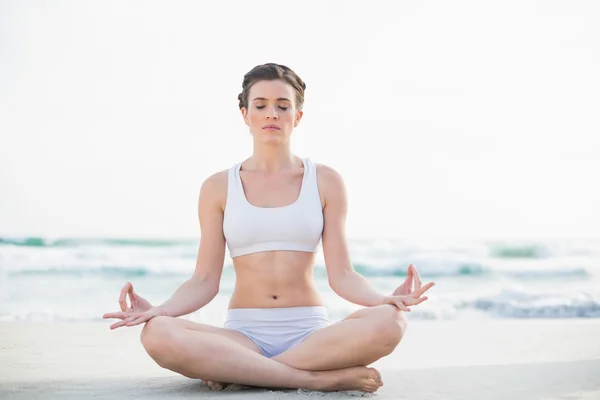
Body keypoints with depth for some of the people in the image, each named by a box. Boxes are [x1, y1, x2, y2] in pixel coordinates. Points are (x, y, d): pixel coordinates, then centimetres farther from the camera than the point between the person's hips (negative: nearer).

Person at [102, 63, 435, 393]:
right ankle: (319, 378, -26)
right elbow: (204, 281, 2)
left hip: (310, 333, 1)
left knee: (388, 322, -32)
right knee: (157, 335, -32)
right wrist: (156, 310, -17)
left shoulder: (325, 181, 6)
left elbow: (341, 274, 1)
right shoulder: (218, 187, 7)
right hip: (243, 334, 0)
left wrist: (386, 299, -19)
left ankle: (236, 371, -21)